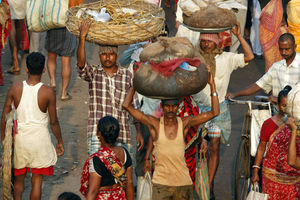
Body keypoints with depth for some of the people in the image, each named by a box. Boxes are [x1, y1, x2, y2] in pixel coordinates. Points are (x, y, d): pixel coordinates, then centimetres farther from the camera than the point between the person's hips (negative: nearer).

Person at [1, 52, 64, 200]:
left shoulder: (15, 89, -9)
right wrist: (60, 141, 7)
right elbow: (53, 121, -7)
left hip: (20, 137, 2)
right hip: (40, 138, -2)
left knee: (19, 177, 18)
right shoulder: (48, 92, -13)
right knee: (37, 180, 8)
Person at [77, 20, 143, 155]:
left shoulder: (127, 76, 8)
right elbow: (81, 63, -20)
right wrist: (82, 37, -32)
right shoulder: (93, 73, 2)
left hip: (121, 137, 2)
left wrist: (139, 131, 9)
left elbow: (134, 106, 12)